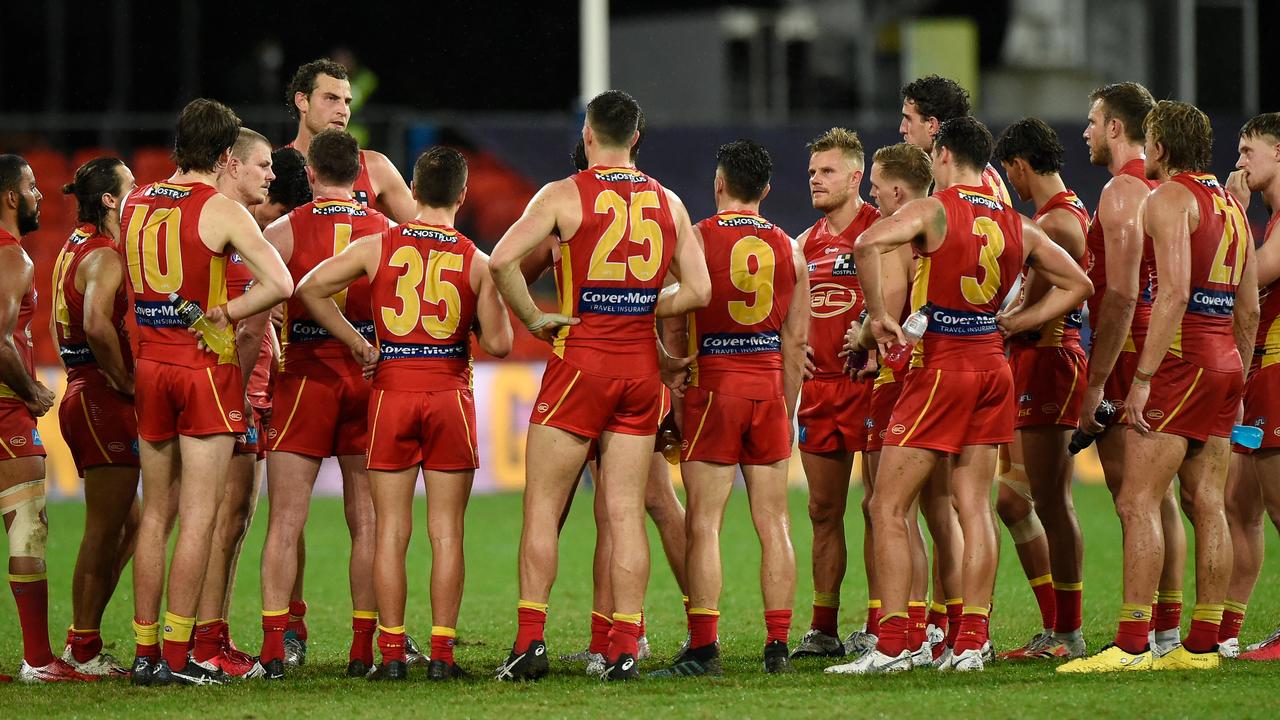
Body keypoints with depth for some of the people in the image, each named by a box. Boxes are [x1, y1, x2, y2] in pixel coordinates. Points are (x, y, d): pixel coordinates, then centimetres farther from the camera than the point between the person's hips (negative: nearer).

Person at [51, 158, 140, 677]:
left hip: (85, 395, 10)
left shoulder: (75, 248, 17)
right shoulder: (103, 256, -14)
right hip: (104, 399, -10)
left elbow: (61, 327, 25)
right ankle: (85, 651, -3)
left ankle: (81, 641, 16)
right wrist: (124, 379, -19)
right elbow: (97, 324, -30)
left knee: (126, 525, 15)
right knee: (105, 530, -6)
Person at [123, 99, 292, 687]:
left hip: (149, 365, 5)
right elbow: (281, 284, -19)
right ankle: (177, 656, -6)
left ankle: (144, 653, 11)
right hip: (205, 367, -5)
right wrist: (223, 312, -8)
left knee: (156, 512, 12)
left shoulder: (134, 204, 7)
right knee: (199, 513, -3)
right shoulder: (221, 211, -10)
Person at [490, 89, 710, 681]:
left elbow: (501, 260, -16)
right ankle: (625, 648, 0)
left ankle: (530, 639, -3)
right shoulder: (667, 202, 8)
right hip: (642, 365, 4)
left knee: (543, 506, 3)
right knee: (626, 512, 5)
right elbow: (698, 291, 6)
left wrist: (533, 318, -4)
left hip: (581, 360, -4)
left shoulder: (565, 195, -4)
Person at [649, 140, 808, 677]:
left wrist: (674, 399, -1)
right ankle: (777, 646, 5)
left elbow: (679, 325, -8)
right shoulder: (788, 249, 8)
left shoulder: (696, 239, -5)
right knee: (773, 523, 6)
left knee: (704, 524, -3)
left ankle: (704, 648, -7)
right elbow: (796, 340, 11)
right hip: (768, 386, 4)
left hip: (713, 383, -4)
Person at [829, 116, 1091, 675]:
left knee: (888, 507, -1)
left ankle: (891, 646, -7)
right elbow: (1077, 285, 18)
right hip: (993, 367, 6)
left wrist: (877, 316, -17)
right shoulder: (1016, 226, 9)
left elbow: (868, 244, -27)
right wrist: (1006, 326, 13)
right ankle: (971, 643, 6)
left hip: (940, 366, -6)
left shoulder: (934, 210, -9)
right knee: (974, 509, 9)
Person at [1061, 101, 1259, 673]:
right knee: (1206, 504, 8)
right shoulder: (1229, 203, 18)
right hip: (1225, 363, 9)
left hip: (1181, 357, -9)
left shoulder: (1169, 198, -9)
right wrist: (1236, 383, 25)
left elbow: (1174, 293, -20)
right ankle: (1202, 645, 8)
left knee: (1137, 502, -10)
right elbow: (1248, 309, 20)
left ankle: (1131, 646, -15)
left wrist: (1143, 378, -22)